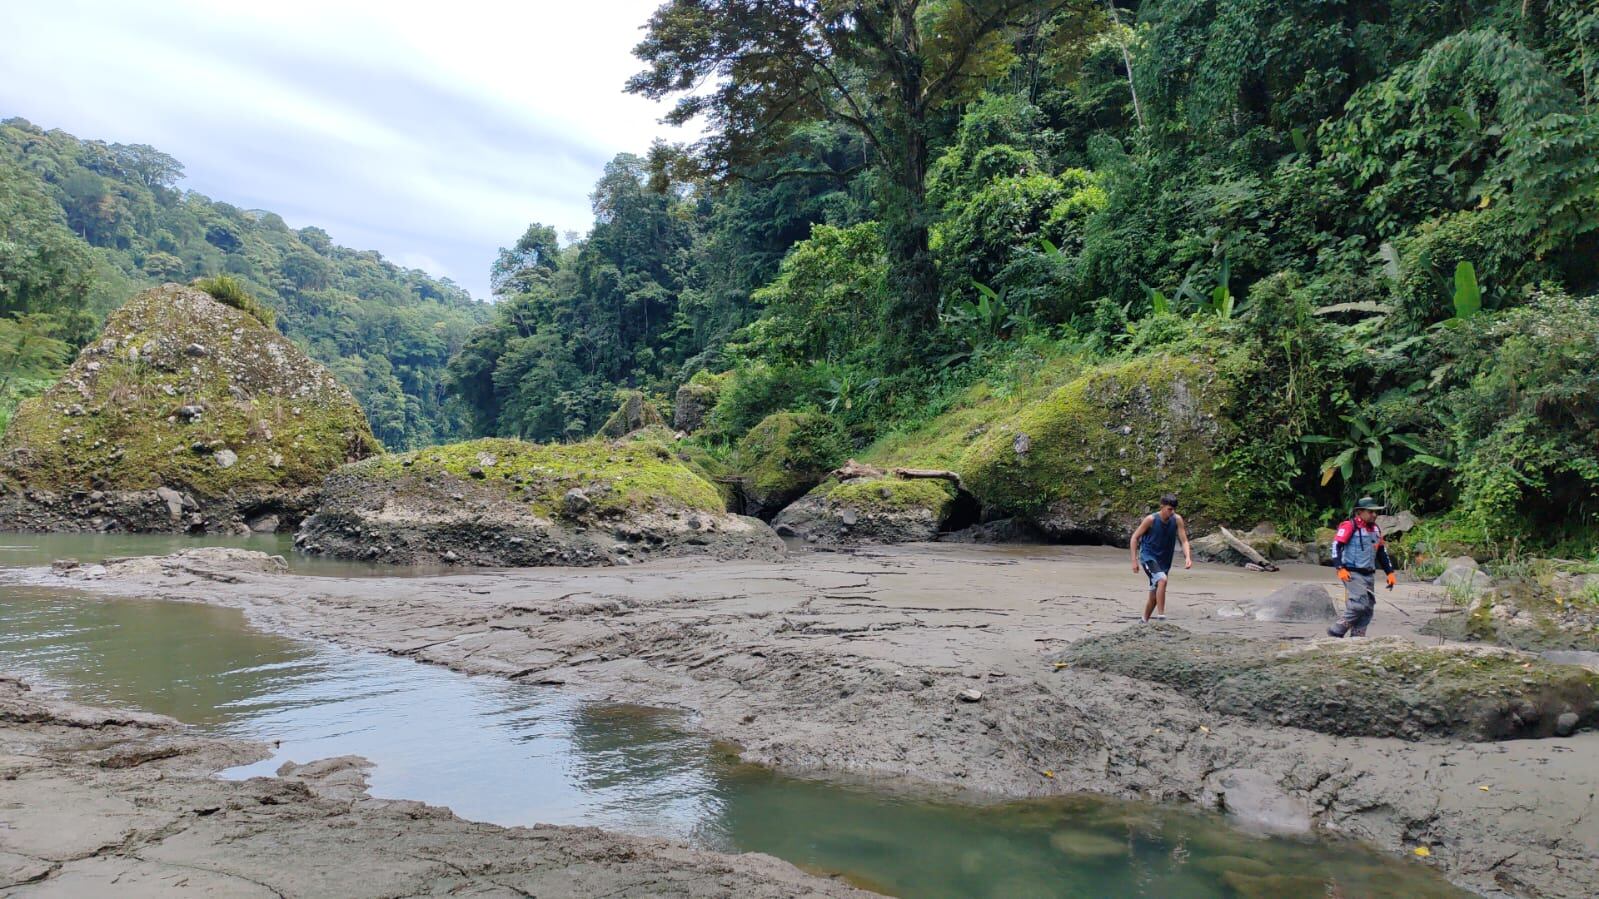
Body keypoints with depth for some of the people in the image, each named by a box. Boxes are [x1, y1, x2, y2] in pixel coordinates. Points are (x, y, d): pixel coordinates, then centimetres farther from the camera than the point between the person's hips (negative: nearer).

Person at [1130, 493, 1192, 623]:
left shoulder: (1177, 520, -7)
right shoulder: (1151, 519, -16)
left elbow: (1184, 540, -6)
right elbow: (1135, 538, -8)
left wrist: (1188, 557, -25)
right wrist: (1134, 560, -11)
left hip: (1164, 561, 5)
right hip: (1148, 557, -5)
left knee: (1154, 595, 11)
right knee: (1162, 579, -31)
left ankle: (1144, 622, 29)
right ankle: (1161, 616, -29)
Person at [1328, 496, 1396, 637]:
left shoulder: (1375, 529, 16)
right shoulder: (1349, 526, -8)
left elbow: (1382, 552, 25)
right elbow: (1336, 546, -15)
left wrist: (1390, 572, 20)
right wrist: (1340, 568, -24)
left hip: (1369, 575, 8)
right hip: (1353, 574, -8)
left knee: (1368, 610, 6)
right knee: (1358, 606, -18)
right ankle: (1335, 632, -6)